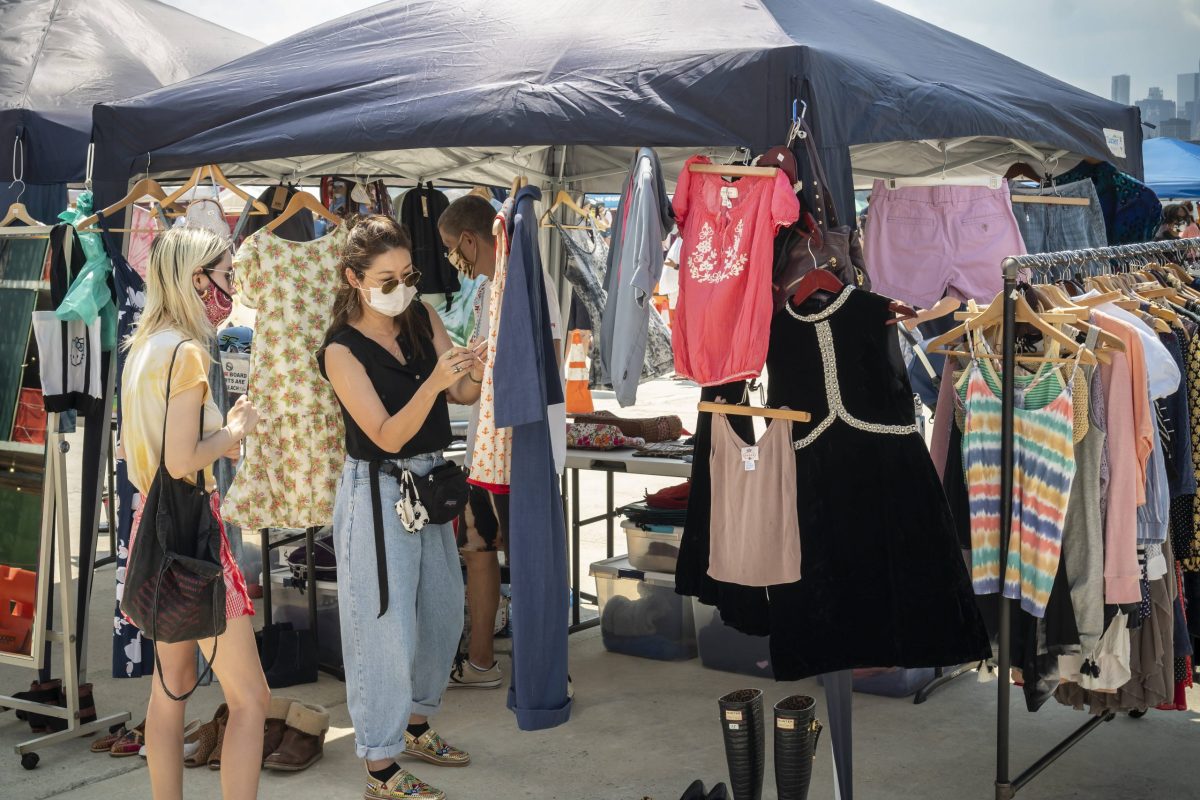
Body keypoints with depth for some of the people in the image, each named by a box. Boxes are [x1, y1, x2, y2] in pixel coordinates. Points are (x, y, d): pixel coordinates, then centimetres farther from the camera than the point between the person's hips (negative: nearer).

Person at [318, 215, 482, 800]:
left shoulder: (422, 318, -1)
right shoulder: (342, 350, -17)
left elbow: (463, 396, -2)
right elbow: (388, 435, -21)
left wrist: (472, 374, -24)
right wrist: (432, 382, -35)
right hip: (377, 493, -7)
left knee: (443, 611, 17)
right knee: (386, 625, -2)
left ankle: (415, 724, 37)